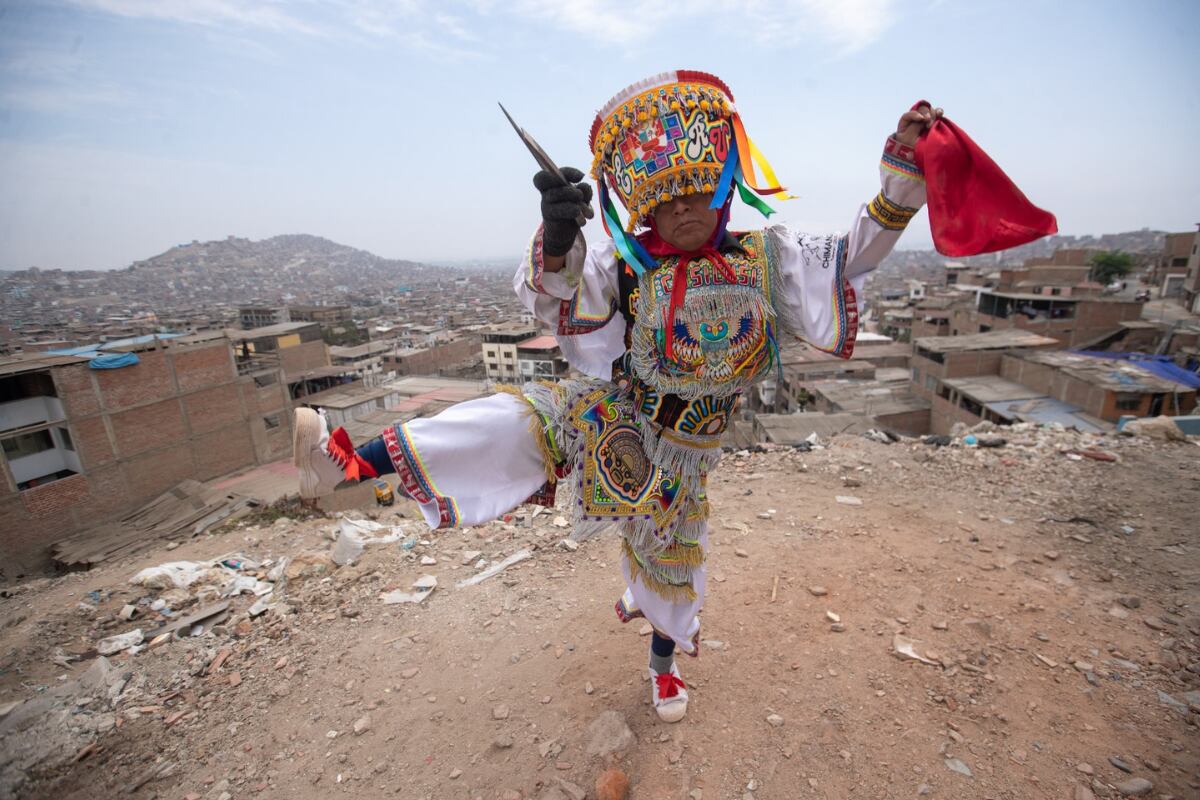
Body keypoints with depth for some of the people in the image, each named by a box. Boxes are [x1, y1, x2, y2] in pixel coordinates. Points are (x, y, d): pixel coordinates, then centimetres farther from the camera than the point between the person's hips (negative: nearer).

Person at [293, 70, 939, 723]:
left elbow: (853, 259, -1)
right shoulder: (625, 265, -12)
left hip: (684, 442, 1)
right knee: (517, 418, -26)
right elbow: (551, 302, -19)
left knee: (669, 551, 18)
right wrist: (555, 241, -38)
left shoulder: (766, 256, -7)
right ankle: (351, 463, -24)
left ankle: (664, 659, 48)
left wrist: (901, 174, -10)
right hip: (611, 412, -1)